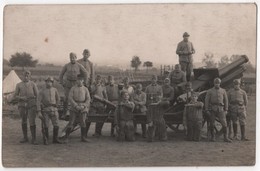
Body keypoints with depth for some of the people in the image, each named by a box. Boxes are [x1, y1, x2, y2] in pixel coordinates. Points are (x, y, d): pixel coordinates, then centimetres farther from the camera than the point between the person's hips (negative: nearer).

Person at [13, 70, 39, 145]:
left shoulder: (33, 84, 2)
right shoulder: (19, 85, 5)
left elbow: (37, 95, 3)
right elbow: (15, 96, 5)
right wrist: (22, 98, -15)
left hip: (31, 105, -2)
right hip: (22, 105, 2)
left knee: (32, 122, -10)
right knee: (24, 121, 12)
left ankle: (34, 139, -6)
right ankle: (25, 138, 23)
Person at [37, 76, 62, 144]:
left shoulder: (54, 90, 6)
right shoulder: (42, 91, -1)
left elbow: (58, 99, 21)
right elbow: (39, 102, -6)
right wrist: (39, 112, -14)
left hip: (53, 110, 2)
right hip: (45, 110, -2)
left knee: (56, 125, -1)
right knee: (46, 126, -2)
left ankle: (55, 139, 11)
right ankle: (46, 140, 7)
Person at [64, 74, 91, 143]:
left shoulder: (85, 89, 6)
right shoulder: (73, 88, 3)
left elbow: (88, 99, 3)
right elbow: (70, 98, -5)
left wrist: (84, 106, -13)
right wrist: (76, 106, -15)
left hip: (83, 108, 1)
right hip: (74, 107, -1)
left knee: (83, 122, -4)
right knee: (71, 123, -5)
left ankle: (83, 137, 5)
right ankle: (66, 137, -1)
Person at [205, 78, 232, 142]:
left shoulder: (223, 91, 8)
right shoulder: (210, 91, 2)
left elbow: (226, 100, 10)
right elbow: (206, 101, 1)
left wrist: (226, 110, 4)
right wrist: (207, 110, -6)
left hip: (220, 109, 1)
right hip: (212, 109, -1)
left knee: (224, 123, -6)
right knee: (212, 124, 3)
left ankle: (225, 137, 2)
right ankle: (213, 137, 16)